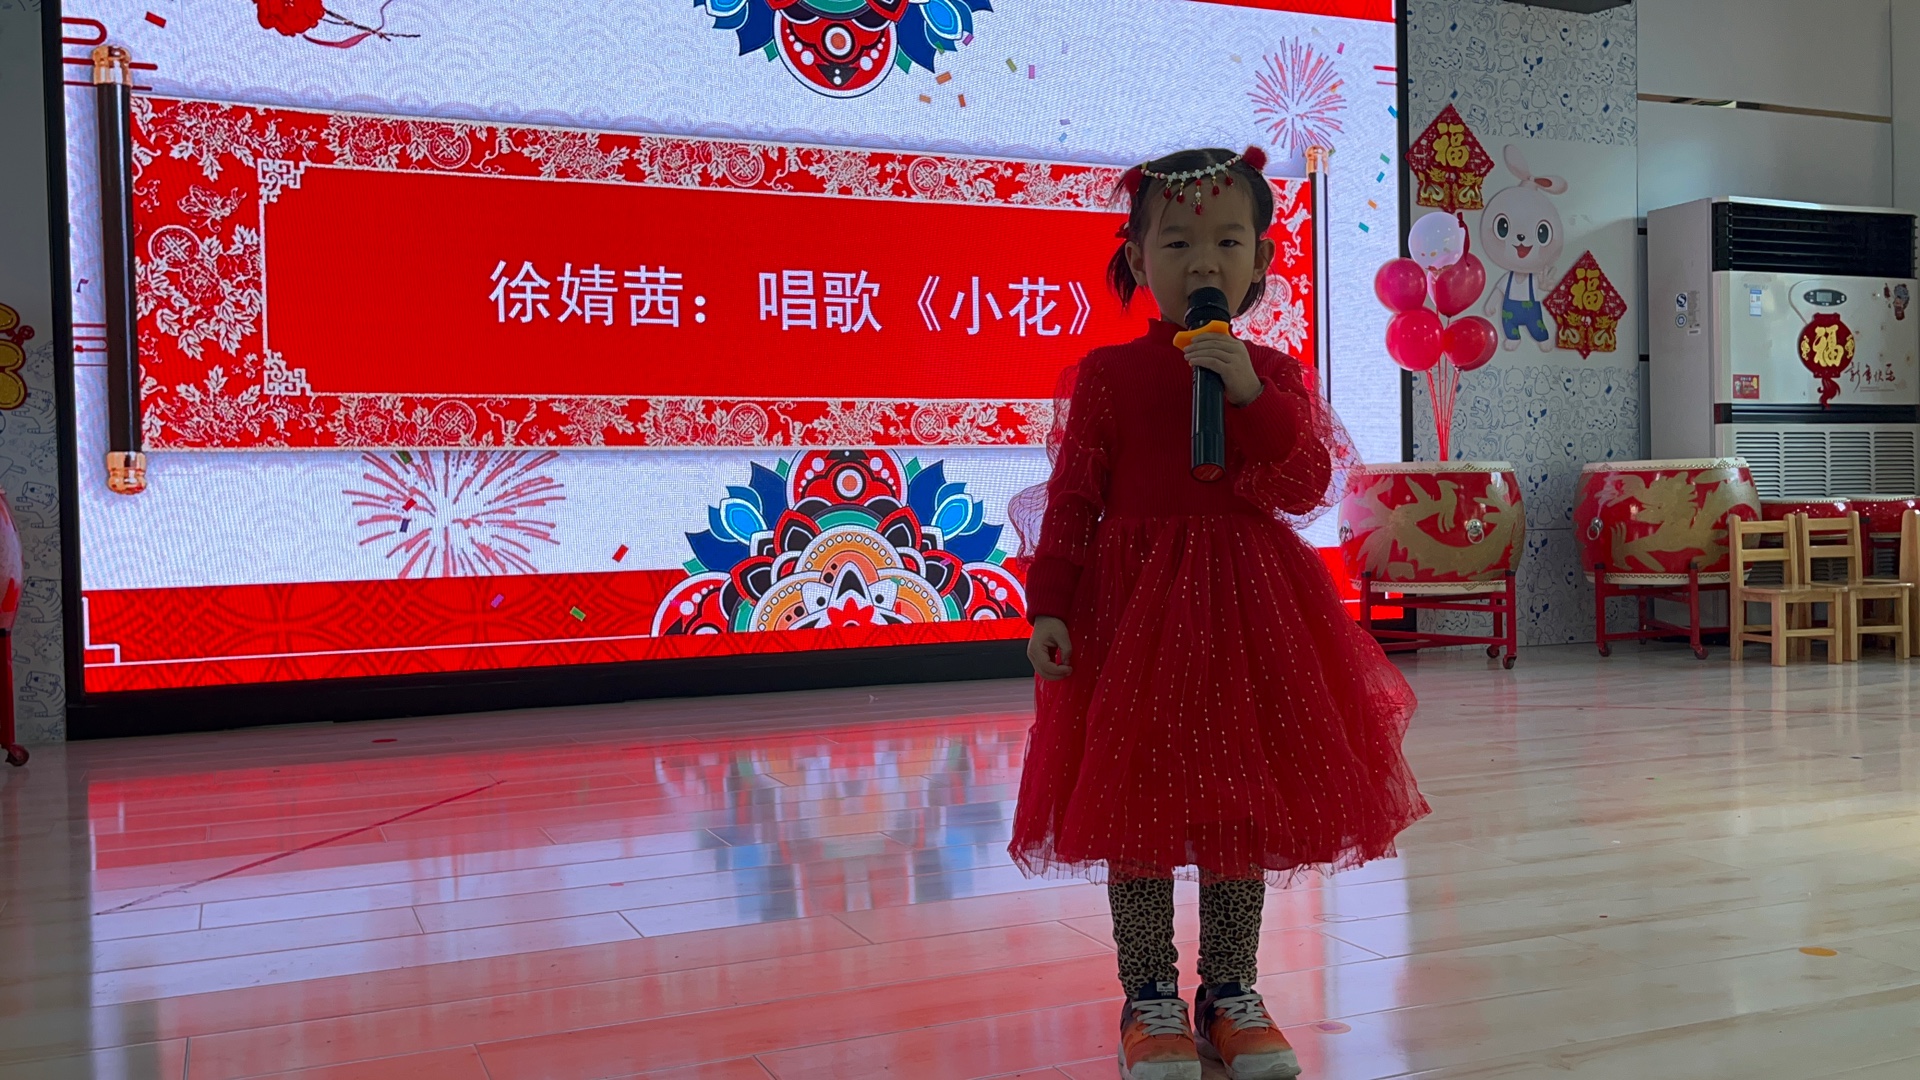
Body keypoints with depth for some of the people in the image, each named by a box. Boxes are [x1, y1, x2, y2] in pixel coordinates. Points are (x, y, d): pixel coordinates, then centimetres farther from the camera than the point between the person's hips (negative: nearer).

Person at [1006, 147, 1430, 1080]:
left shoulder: (1274, 375, 5)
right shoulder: (1108, 374, -1)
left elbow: (1307, 488, -7)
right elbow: (1072, 497, -3)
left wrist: (1251, 395, -18)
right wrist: (1049, 606, -11)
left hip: (1249, 608, 2)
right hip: (1133, 605, -2)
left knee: (1243, 802, 9)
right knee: (1137, 801, 3)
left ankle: (1232, 989, 25)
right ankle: (1151, 998, 18)